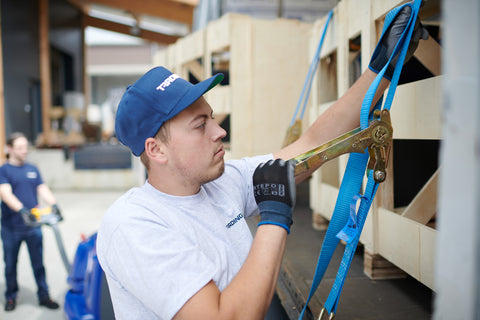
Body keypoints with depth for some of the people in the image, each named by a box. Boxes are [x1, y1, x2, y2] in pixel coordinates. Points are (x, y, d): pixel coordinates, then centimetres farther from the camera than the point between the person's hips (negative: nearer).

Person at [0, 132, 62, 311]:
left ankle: (44, 296, 20)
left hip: (33, 226, 3)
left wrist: (54, 204, -16)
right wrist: (21, 210, -34)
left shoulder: (32, 169, 10)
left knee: (38, 263, 9)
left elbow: (43, 190, 3)